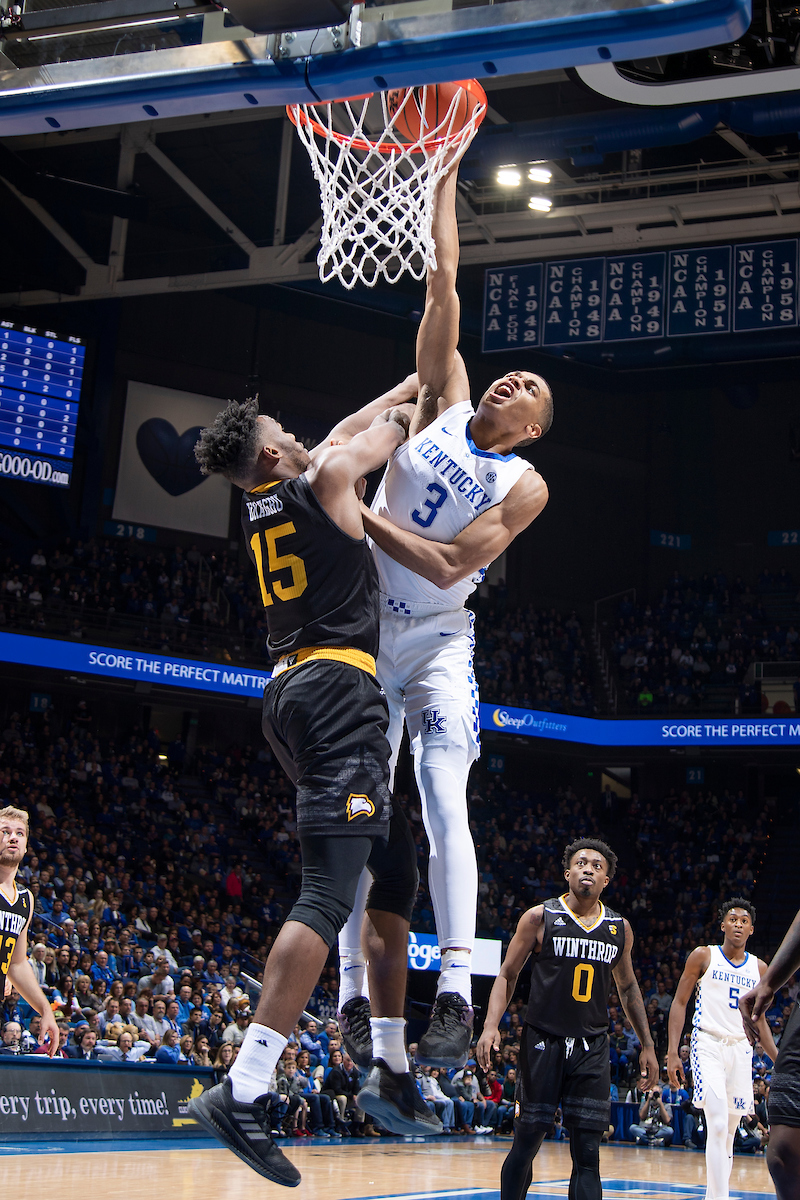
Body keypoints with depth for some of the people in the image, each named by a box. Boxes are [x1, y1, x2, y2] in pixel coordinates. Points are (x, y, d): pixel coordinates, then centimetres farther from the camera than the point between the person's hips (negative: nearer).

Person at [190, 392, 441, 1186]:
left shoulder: (255, 507, 19)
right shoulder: (324, 480, -2)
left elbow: (341, 436, 34)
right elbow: (386, 432, 15)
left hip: (290, 692, 9)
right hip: (338, 686, -9)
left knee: (394, 867, 16)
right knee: (328, 895, -16)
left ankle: (390, 1070, 15)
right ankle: (242, 1092, -25)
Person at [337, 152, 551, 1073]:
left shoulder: (525, 485, -5)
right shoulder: (443, 400, 5)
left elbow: (449, 565, -15)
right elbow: (443, 283, 3)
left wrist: (363, 517, -16)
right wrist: (443, 183, 3)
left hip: (436, 641, -3)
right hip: (366, 630, 3)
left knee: (444, 802, -17)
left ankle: (456, 997, -19)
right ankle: (354, 996, 2)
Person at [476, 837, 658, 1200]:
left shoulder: (620, 928, 8)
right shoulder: (539, 917, -3)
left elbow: (627, 987, 19)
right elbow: (507, 975, 1)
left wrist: (647, 1046, 17)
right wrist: (491, 1026, -13)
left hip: (592, 1047, 3)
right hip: (542, 1043, -2)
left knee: (587, 1151, -2)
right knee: (527, 1140, 1)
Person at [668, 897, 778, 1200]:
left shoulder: (759, 968, 11)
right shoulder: (703, 956, -1)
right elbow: (680, 1003, 0)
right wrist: (672, 1052, -8)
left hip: (741, 1048, 5)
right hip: (708, 1045, -5)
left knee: (729, 1132, 8)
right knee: (718, 1124, -20)